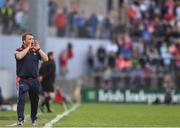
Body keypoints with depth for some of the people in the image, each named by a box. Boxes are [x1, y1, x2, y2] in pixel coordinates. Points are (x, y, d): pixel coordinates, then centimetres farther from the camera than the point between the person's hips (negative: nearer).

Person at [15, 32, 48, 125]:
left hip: (34, 80, 4)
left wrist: (38, 49, -4)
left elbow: (46, 59, 1)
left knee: (35, 100, 11)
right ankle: (20, 119, -18)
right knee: (21, 99, -17)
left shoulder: (36, 51, 11)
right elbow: (19, 56, -23)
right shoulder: (19, 50, 0)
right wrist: (28, 47, -14)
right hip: (23, 80, -4)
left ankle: (34, 118, 26)